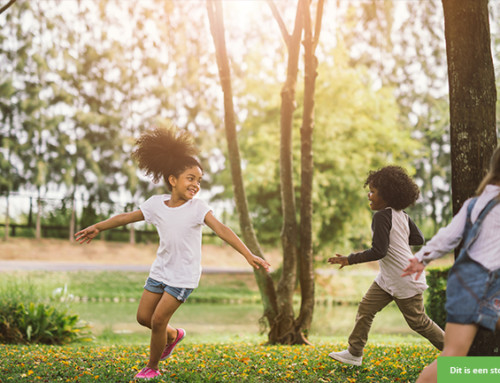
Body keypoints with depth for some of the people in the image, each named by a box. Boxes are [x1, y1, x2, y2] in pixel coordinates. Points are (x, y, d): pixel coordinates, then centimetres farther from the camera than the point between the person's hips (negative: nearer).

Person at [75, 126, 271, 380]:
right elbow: (127, 217, 9)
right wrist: (98, 227, 12)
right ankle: (173, 335, 40)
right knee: (143, 317, 9)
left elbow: (221, 230, -25)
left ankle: (152, 367, 17)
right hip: (160, 270, 5)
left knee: (158, 320, -6)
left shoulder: (197, 208, -15)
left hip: (184, 276, -5)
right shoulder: (156, 204, -3)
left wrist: (248, 255, -35)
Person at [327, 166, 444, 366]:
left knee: (418, 322, 4)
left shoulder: (381, 216, -22)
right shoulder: (402, 215, 4)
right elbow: (419, 239, 9)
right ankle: (354, 353, 13)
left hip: (405, 280, -10)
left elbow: (378, 251, -27)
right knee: (366, 308, 7)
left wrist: (349, 259, -20)